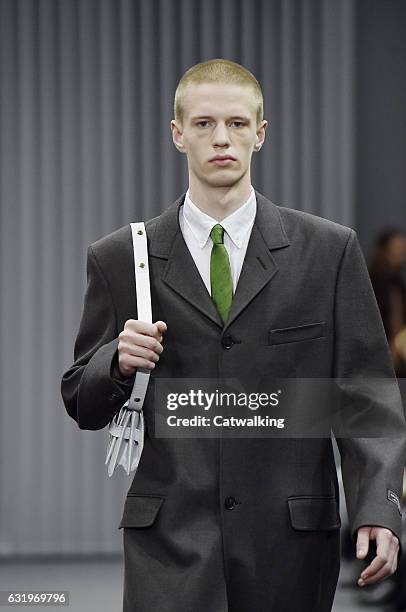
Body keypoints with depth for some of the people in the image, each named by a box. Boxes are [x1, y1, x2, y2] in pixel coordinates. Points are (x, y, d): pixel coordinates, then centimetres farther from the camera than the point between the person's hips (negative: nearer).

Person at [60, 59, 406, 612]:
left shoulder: (329, 250, 7)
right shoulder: (118, 259, 8)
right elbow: (82, 406, 13)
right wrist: (118, 361, -9)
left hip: (291, 543, 1)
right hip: (169, 540, 0)